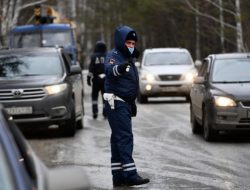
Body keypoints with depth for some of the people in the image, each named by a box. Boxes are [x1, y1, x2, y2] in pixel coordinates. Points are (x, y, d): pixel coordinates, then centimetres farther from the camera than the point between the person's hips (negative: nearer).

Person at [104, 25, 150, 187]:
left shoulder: (128, 59, 20)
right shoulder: (114, 55, -10)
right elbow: (109, 70, -35)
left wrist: (132, 103, 31)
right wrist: (119, 68, -56)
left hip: (125, 103, 10)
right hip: (116, 102, -10)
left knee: (118, 139, 10)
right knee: (125, 137, -15)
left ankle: (118, 176, 12)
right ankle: (130, 174, -20)